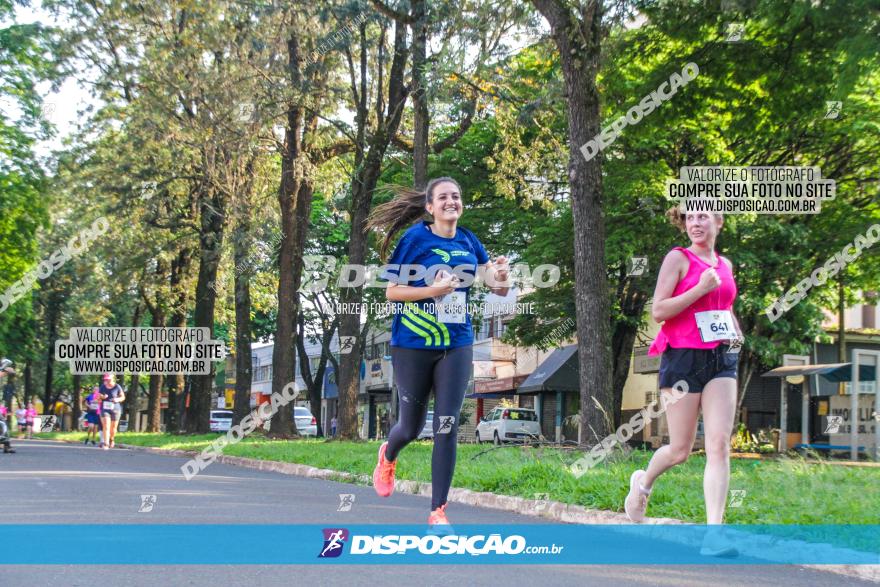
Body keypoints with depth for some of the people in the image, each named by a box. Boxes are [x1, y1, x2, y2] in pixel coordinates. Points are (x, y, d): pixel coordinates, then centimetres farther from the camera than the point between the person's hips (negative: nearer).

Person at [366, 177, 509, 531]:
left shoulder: (469, 242, 5)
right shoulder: (416, 238, -8)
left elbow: (497, 288, 6)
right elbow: (391, 292, -9)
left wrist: (499, 279, -18)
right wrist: (433, 290, -22)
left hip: (456, 345, 3)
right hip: (413, 345, -2)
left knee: (447, 428, -5)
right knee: (411, 426, 10)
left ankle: (438, 511, 3)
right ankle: (388, 456, 47)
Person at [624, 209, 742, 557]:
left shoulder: (725, 265, 15)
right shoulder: (678, 258, -2)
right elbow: (658, 311, -11)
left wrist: (734, 329, 13)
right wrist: (701, 288, -17)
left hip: (721, 359, 5)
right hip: (683, 358, -4)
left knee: (719, 445, -9)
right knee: (680, 451, 3)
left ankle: (714, 533, -11)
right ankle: (643, 483, 35)